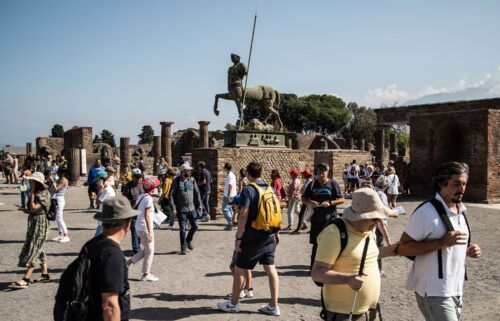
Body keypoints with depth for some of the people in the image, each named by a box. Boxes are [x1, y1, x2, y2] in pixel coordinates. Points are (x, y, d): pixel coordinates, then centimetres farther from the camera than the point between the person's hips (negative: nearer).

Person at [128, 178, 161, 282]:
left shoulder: (141, 196, 7)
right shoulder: (148, 198, -18)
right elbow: (147, 215, -23)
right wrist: (150, 232, -24)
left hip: (138, 227, 8)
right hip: (145, 228, -8)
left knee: (146, 250, 21)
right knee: (149, 251, 5)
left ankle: (129, 262, 17)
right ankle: (146, 275, 12)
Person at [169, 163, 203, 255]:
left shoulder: (192, 180, 2)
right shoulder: (176, 181, -10)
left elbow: (196, 192, 14)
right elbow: (171, 195, -10)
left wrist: (199, 204, 11)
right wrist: (173, 208, -15)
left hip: (191, 208, 4)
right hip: (181, 210, -4)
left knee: (195, 226, 7)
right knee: (182, 229, 2)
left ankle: (188, 240, 33)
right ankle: (183, 247, 16)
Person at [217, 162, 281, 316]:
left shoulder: (248, 189, -13)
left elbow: (244, 215, -18)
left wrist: (238, 237, -13)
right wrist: (276, 232, 21)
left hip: (253, 238, -6)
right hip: (270, 236, 6)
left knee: (239, 269, 7)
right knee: (271, 269, 9)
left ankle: (233, 304, 19)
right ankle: (273, 306, 10)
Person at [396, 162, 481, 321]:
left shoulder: (460, 211, 9)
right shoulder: (426, 212, -18)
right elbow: (402, 248, -19)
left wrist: (466, 250, 0)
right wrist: (442, 242, -25)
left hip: (456, 290, 8)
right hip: (435, 293, -8)